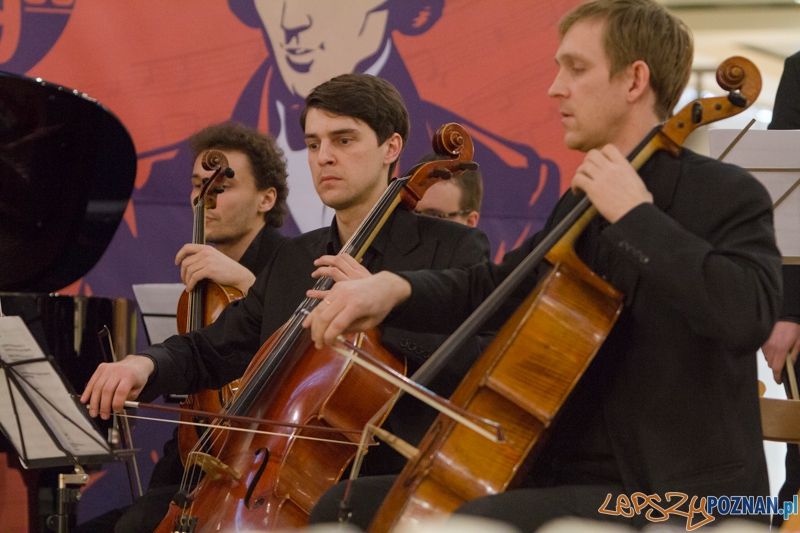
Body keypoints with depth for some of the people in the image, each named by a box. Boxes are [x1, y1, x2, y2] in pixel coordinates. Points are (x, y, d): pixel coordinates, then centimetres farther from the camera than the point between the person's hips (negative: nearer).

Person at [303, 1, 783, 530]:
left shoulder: (727, 193, -9)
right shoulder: (581, 204, 17)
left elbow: (749, 312, -28)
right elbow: (490, 288, 23)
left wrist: (636, 215, -20)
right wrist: (395, 287, 2)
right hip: (559, 476, 9)